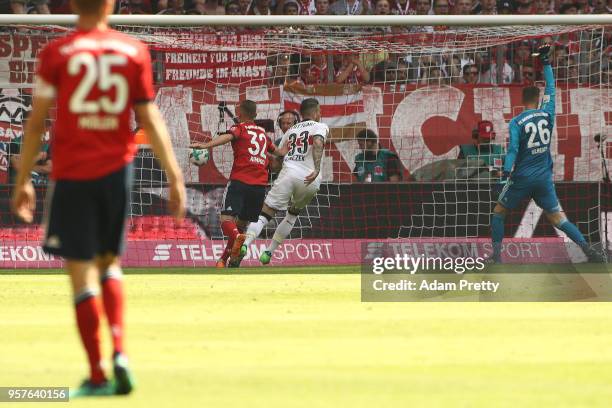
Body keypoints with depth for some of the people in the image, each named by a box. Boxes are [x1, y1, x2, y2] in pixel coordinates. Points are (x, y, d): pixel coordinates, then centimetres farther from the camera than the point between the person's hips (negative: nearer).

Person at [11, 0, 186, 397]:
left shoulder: (56, 53, -2)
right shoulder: (134, 51, 3)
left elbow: (36, 121, -1)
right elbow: (150, 119, 2)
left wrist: (23, 180, 5)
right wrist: (175, 175, 6)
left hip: (72, 173, -2)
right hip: (117, 170, 2)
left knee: (82, 273, 1)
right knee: (110, 263, 18)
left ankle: (97, 375, -3)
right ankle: (119, 351, -3)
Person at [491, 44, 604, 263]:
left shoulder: (516, 122, -9)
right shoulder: (547, 114, 1)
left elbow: (513, 150, -19)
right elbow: (551, 88, 14)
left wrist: (506, 175, -24)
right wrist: (546, 62, 24)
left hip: (522, 178, -3)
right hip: (544, 178, 3)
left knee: (498, 211, 14)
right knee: (557, 217, 4)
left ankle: (496, 254, 3)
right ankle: (587, 249, -12)